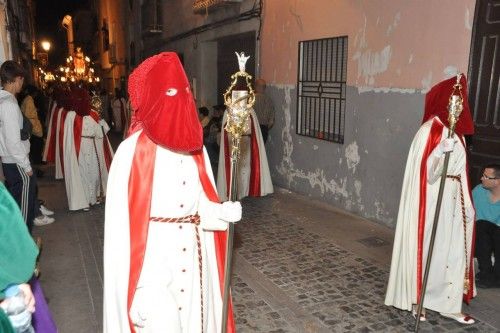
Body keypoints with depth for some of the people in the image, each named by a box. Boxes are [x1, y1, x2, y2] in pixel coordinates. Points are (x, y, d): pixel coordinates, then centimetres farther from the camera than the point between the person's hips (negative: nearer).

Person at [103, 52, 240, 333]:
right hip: (152, 256, -5)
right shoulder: (133, 150, -14)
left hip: (193, 254, 6)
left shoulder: (195, 148, 3)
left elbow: (200, 204, 7)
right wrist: (138, 283, -14)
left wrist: (222, 212, -14)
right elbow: (125, 219, -14)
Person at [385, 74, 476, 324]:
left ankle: (448, 303, 24)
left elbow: (458, 170, 14)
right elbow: (426, 169, -21)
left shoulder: (456, 131, 8)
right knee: (427, 249, 3)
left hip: (451, 199, 8)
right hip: (432, 199, -8)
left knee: (453, 250, 12)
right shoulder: (431, 130, -15)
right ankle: (414, 299, 20)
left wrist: (466, 204, 16)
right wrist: (442, 149, -38)